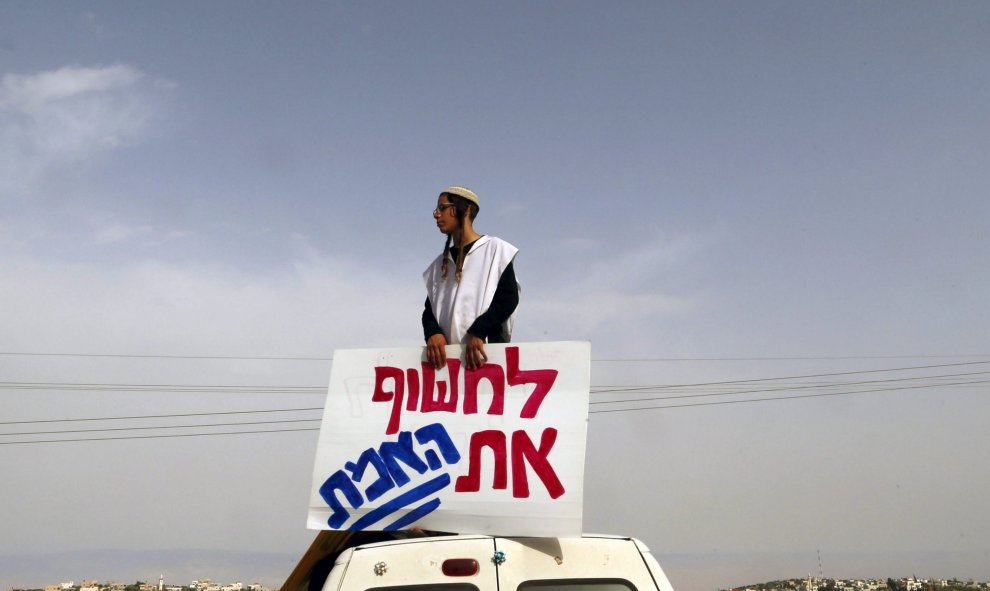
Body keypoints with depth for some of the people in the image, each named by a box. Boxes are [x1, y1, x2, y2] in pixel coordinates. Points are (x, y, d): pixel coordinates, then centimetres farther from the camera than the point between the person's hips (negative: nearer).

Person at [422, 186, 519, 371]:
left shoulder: (495, 249, 8)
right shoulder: (439, 264, 23)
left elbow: (509, 297, -3)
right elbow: (430, 308, 13)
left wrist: (478, 333, -15)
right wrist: (433, 333, -9)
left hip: (486, 348, -4)